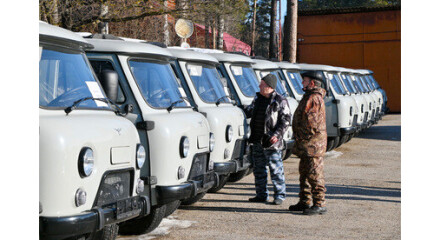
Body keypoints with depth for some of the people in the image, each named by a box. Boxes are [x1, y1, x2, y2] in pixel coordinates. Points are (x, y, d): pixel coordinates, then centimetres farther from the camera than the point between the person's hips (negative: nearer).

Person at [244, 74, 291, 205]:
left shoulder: (280, 101, -7)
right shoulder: (258, 98, 13)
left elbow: (286, 120, -8)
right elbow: (249, 111, 27)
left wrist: (277, 134, -17)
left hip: (271, 142, -7)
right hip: (257, 140, 7)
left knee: (276, 169, -2)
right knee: (259, 169, 12)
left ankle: (279, 195, 8)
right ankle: (262, 195, 22)